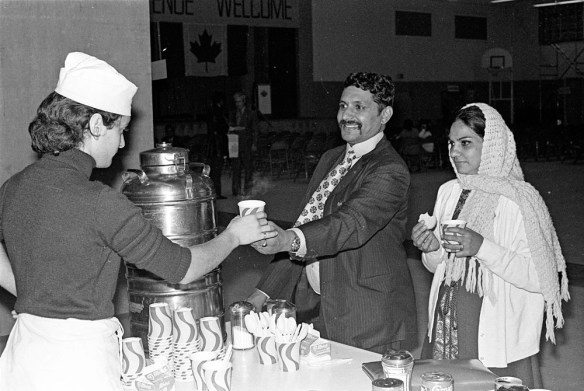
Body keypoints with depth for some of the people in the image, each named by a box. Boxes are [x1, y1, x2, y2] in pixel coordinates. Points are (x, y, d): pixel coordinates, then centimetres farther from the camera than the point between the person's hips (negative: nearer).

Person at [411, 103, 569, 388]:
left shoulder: (519, 199, -13)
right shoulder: (448, 191, 5)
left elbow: (540, 278, -16)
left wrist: (482, 248, -24)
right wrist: (431, 249, -6)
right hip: (446, 329, 5)